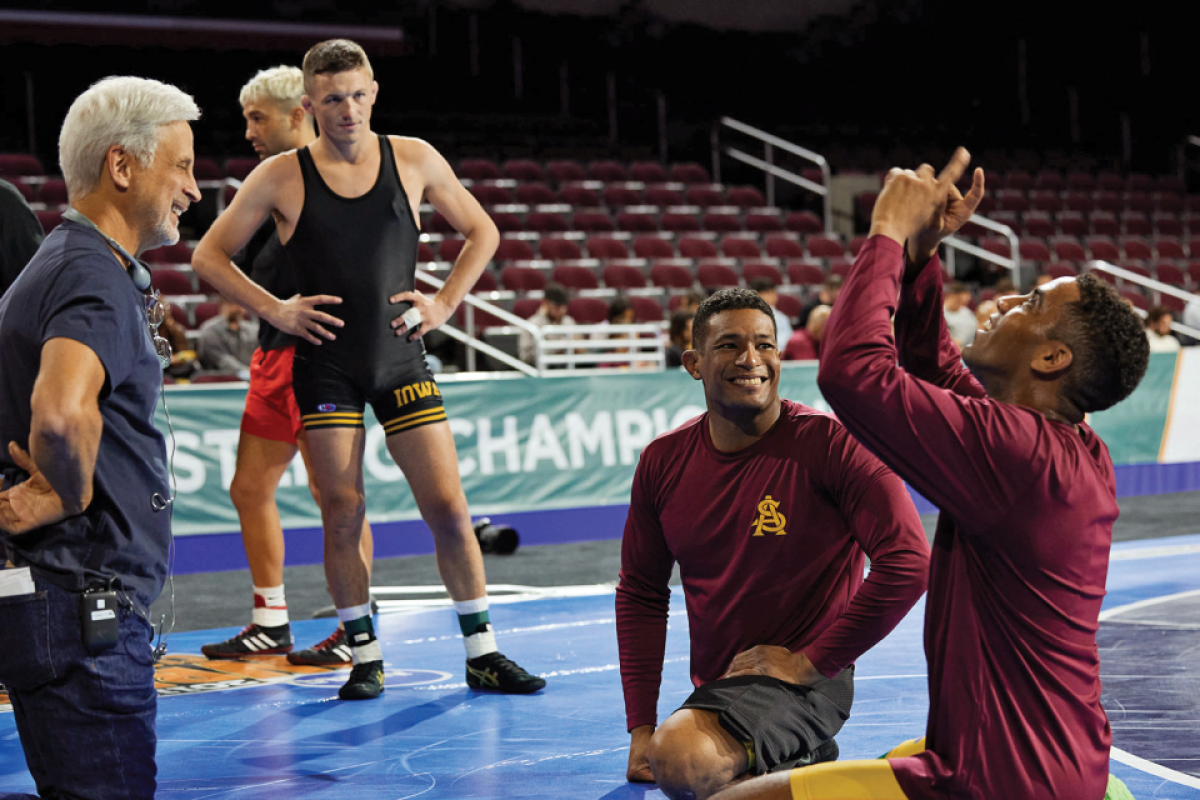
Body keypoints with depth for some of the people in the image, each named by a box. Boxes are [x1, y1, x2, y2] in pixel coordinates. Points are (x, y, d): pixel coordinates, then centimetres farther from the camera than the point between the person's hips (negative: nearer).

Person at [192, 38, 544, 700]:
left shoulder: (414, 160, 1)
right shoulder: (282, 177, -4)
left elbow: (482, 233, 14)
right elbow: (208, 256, 3)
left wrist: (445, 303, 3)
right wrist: (273, 310, -7)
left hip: (400, 359, 1)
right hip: (325, 365, -1)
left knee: (448, 508, -2)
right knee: (342, 513, -1)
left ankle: (482, 654, 9)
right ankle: (364, 657, 13)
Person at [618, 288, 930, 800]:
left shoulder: (830, 444, -13)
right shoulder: (662, 462, 4)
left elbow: (907, 563, -19)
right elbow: (640, 593, 12)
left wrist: (811, 661, -16)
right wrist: (641, 729, 5)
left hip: (802, 681, -7)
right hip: (712, 691, 7)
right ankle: (802, 758, 21)